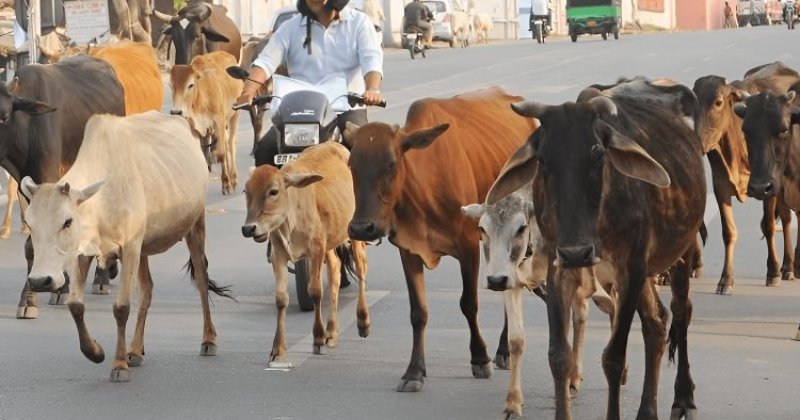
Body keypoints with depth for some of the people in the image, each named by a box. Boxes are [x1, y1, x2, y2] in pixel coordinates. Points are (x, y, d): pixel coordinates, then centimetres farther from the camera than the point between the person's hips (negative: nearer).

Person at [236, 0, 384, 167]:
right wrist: (248, 91, -23)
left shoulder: (358, 22, 5)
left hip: (347, 109, -2)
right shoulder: (291, 28, 10)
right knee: (265, 150, -19)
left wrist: (373, 90, -32)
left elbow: (371, 59, -9)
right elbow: (266, 61, -2)